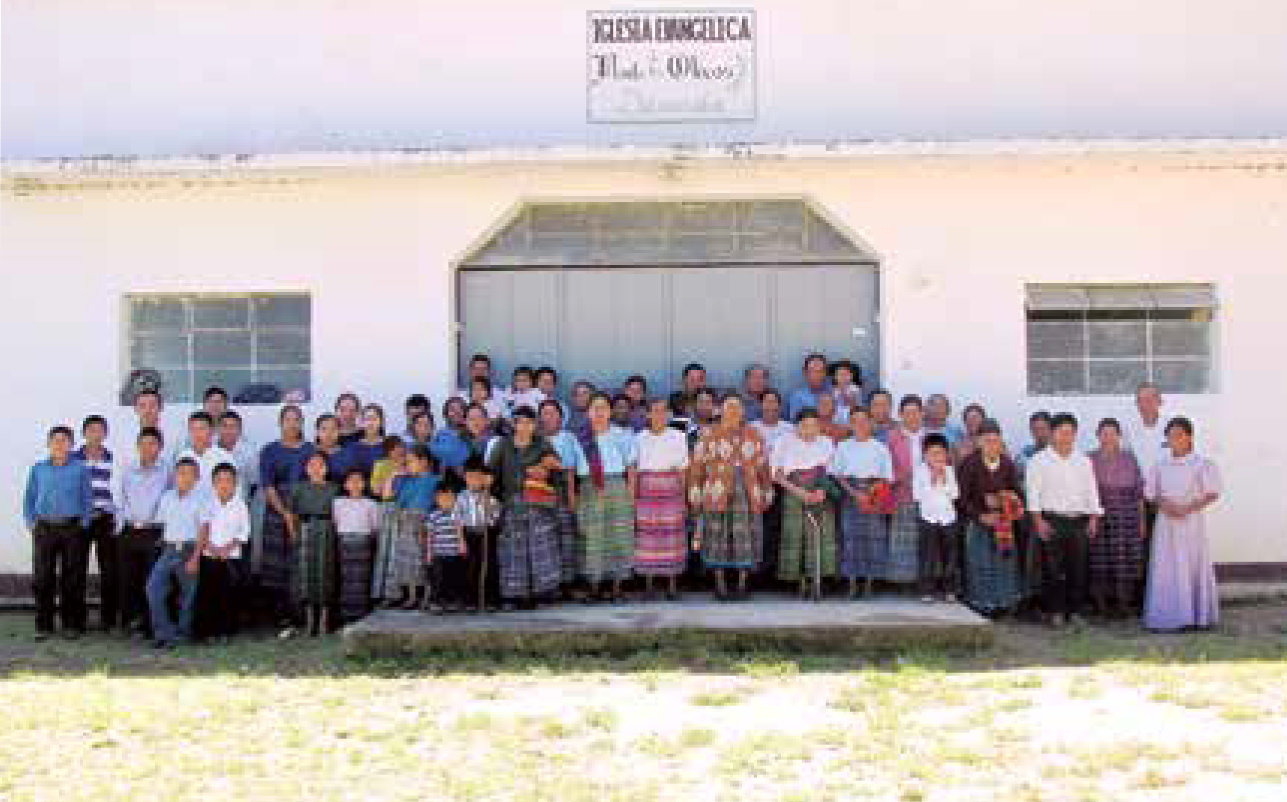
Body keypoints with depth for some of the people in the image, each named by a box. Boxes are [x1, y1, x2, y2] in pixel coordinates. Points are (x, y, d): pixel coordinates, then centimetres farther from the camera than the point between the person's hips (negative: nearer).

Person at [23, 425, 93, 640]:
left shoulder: (80, 469, 5)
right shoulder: (38, 469, 10)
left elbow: (87, 500, 5)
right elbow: (29, 500, 13)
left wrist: (82, 525, -3)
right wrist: (32, 524, 3)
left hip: (72, 528, -1)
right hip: (44, 529, 1)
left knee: (72, 578, 0)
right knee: (42, 577, -1)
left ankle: (72, 624, 9)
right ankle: (43, 625, 8)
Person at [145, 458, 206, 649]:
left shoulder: (201, 498, -3)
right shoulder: (167, 497, 12)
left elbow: (203, 529, -6)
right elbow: (163, 524, 16)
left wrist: (195, 557, -12)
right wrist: (164, 549, 7)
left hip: (189, 549, -4)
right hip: (169, 549, 4)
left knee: (188, 594, 3)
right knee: (153, 586, -12)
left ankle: (182, 632, 18)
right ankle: (164, 631, -9)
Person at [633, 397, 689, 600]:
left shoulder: (678, 437, 6)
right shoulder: (640, 439, 9)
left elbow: (682, 469, 6)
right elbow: (634, 469, 8)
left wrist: (683, 497, 0)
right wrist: (634, 496, 1)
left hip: (671, 491, -1)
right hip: (646, 492, 1)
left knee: (672, 533, -3)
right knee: (647, 533, -2)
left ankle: (672, 585, 4)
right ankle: (648, 584, 6)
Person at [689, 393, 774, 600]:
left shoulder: (753, 435, 14)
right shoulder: (709, 435, 6)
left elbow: (763, 467, 16)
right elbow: (697, 466, 2)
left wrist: (766, 494, 12)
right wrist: (696, 495, -4)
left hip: (747, 495, 2)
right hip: (718, 494, -2)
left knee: (745, 538, 0)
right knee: (718, 537, -2)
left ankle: (742, 583, 9)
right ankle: (720, 584, 6)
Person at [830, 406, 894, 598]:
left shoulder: (880, 448, 8)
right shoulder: (843, 447, 9)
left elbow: (887, 478, 4)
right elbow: (836, 474, 4)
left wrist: (870, 492, -12)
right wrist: (854, 493, -9)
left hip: (874, 495, 0)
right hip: (850, 494, 0)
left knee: (873, 537, -3)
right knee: (851, 536, -4)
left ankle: (869, 583, 5)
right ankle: (852, 584, 1)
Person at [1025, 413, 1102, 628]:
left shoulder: (1083, 461, 15)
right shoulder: (1039, 460, 3)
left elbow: (1092, 491, 15)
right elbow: (1033, 492, -1)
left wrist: (1093, 518, 6)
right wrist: (1038, 520, -10)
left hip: (1079, 521, 3)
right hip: (1052, 520, -3)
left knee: (1079, 568, 1)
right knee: (1053, 568, -5)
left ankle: (1075, 611, 11)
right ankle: (1055, 611, 5)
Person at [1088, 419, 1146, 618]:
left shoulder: (1129, 459, 8)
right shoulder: (1090, 460, 5)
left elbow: (1139, 492, 9)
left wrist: (1141, 519, 6)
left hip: (1126, 518, 1)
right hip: (1099, 517, -1)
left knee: (1125, 562, -3)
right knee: (1100, 562, -2)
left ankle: (1123, 604, 6)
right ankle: (1101, 604, 6)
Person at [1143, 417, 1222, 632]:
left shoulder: (1202, 465, -1)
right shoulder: (1159, 466, 8)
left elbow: (1212, 493, -4)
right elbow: (1151, 493, 9)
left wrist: (1189, 508, -17)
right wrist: (1164, 504, -12)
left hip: (1192, 521, -2)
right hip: (1166, 522, 2)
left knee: (1194, 566, -1)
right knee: (1166, 569, 0)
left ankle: (1198, 616, 7)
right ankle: (1168, 616, 4)